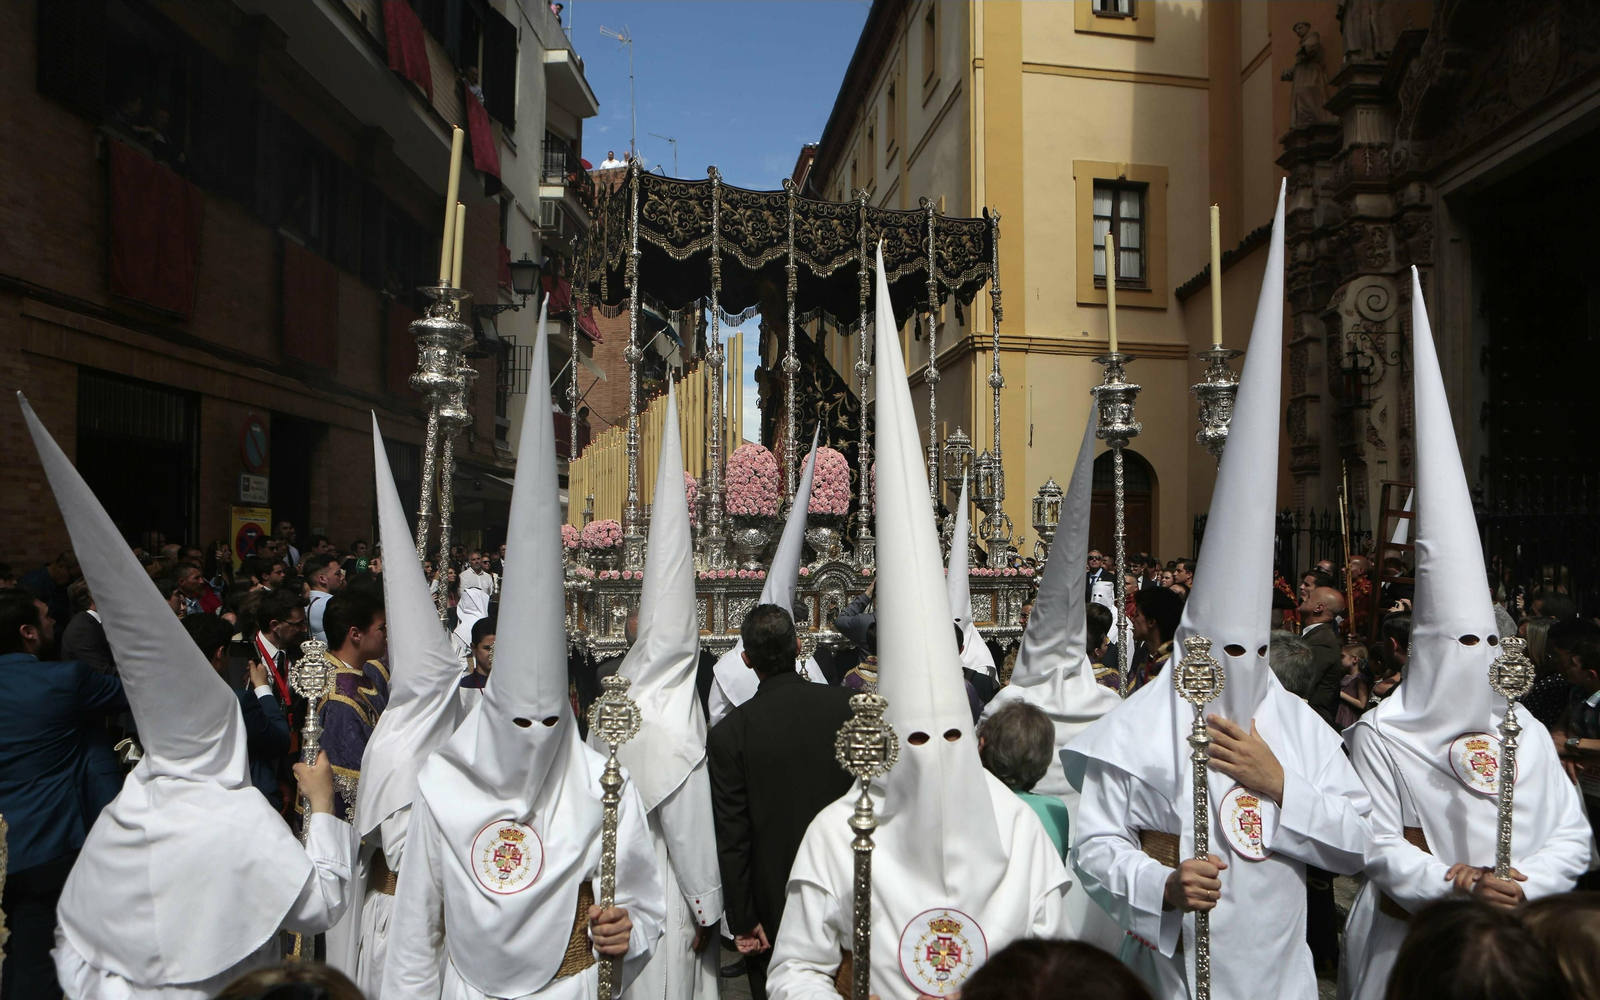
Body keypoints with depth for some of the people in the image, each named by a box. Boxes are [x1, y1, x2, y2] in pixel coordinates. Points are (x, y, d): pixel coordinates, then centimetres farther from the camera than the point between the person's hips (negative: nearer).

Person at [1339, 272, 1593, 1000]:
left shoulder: (1525, 734, 4)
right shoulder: (1381, 736, -11)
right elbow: (1377, 848, -13)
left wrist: (1520, 885, -13)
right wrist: (1462, 882, -23)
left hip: (1511, 939, 4)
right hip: (1410, 941, -4)